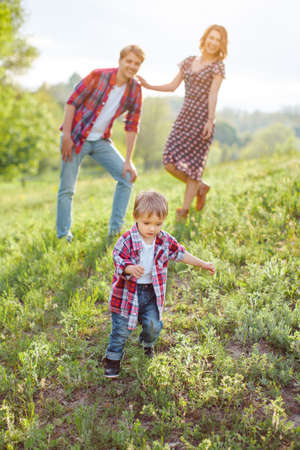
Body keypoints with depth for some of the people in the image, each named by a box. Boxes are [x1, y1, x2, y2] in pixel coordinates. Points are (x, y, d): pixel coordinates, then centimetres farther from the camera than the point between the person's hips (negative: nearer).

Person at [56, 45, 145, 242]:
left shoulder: (135, 90, -1)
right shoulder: (98, 76, -12)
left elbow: (132, 126, 0)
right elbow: (72, 103, -11)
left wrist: (128, 160, -5)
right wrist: (66, 136, -17)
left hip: (101, 141, 4)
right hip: (76, 137, -4)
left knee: (127, 176, -5)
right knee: (67, 189, -2)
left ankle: (115, 229, 7)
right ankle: (63, 235, 14)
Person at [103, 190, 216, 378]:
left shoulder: (166, 240, -3)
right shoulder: (127, 240, -18)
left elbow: (181, 254, 10)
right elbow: (119, 260, -21)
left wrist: (203, 264, 14)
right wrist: (131, 268, -43)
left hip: (152, 292, 3)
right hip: (127, 292, -3)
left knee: (153, 325, 7)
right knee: (121, 328, 4)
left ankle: (147, 344, 42)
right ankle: (113, 359, 26)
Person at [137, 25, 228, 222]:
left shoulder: (218, 66, 2)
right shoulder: (189, 61, 16)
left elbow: (213, 94, -9)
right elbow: (173, 86, 18)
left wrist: (210, 121, -19)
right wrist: (148, 86, 8)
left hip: (202, 117, -5)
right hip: (185, 115, 5)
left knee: (193, 162, -4)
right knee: (171, 163, -4)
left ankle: (184, 210, 5)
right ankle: (200, 187, 20)